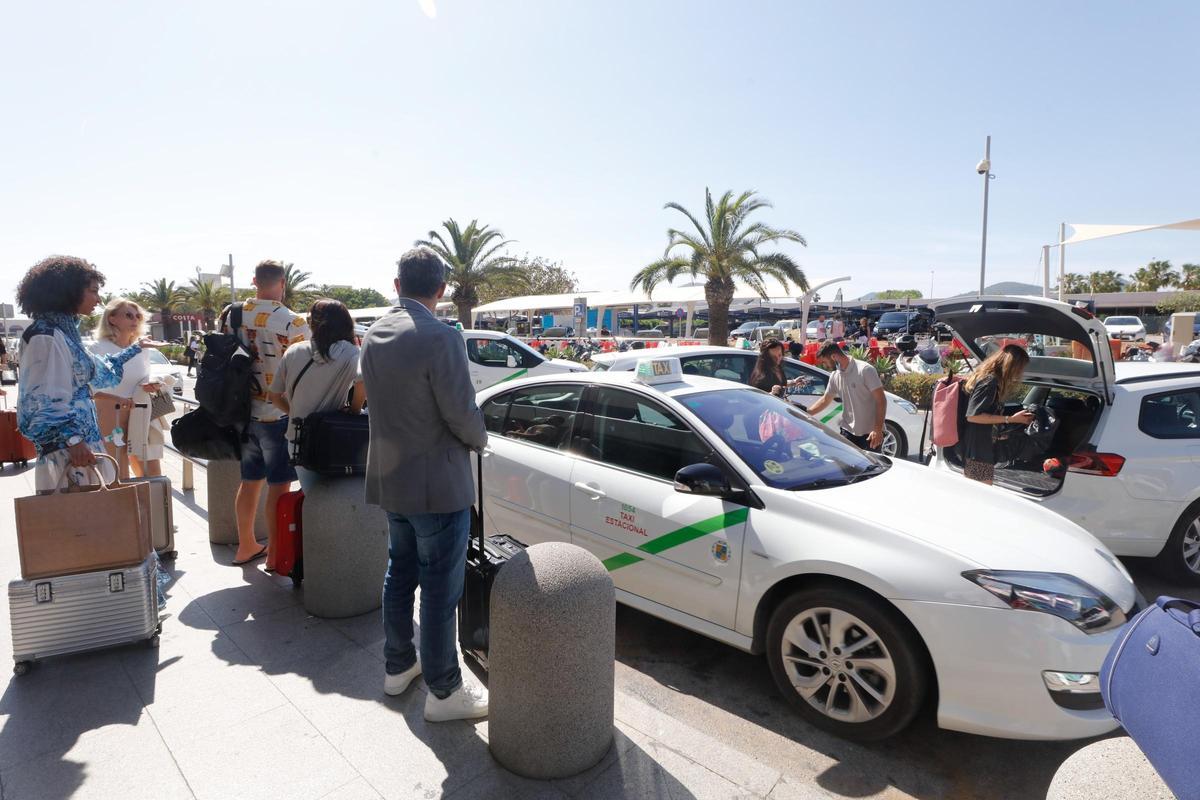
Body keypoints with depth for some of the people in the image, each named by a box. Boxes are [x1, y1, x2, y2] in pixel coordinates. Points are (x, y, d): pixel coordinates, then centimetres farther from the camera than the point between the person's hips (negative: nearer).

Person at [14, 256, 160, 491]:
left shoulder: (66, 332, 14)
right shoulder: (46, 337, -14)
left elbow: (100, 370, 30)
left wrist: (136, 347, 38)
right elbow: (40, 400, -19)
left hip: (83, 440, 9)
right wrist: (71, 440, -26)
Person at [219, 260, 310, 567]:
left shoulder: (231, 314, 2)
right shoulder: (293, 322, -16)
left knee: (249, 481, 18)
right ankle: (275, 554, 12)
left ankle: (246, 546, 30)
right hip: (278, 415, -6)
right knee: (279, 485, 3)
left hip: (243, 412, 6)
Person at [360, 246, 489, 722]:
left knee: (400, 574, 22)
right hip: (438, 485, -8)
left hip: (390, 478, 8)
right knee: (440, 590, 4)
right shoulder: (440, 338, -21)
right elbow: (462, 413, -20)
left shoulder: (374, 336, 4)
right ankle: (443, 692, 18)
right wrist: (479, 438, 1)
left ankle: (398, 665, 39)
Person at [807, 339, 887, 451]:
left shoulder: (865, 370, -15)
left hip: (869, 433, -6)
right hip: (848, 431, 6)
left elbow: (881, 400, -15)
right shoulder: (835, 376, 5)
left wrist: (878, 430, -20)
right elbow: (825, 400, 18)